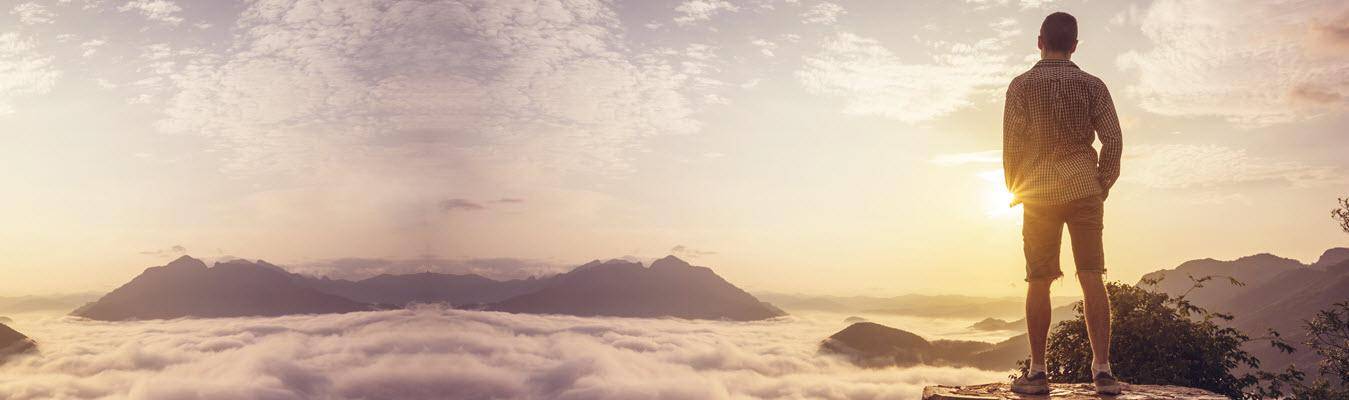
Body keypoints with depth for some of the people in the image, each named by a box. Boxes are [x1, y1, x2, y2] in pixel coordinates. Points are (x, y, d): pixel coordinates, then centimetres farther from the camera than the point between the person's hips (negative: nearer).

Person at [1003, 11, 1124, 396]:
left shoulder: (1021, 86, 0)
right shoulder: (1092, 85, 5)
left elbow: (1012, 143, -4)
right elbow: (1113, 140, 0)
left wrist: (1015, 190, 7)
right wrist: (1102, 186, 10)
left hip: (1038, 193, -1)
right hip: (1084, 190, 1)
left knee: (1039, 282, 3)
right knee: (1092, 278, 2)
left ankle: (1037, 373, 3)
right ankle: (1102, 368, -3)